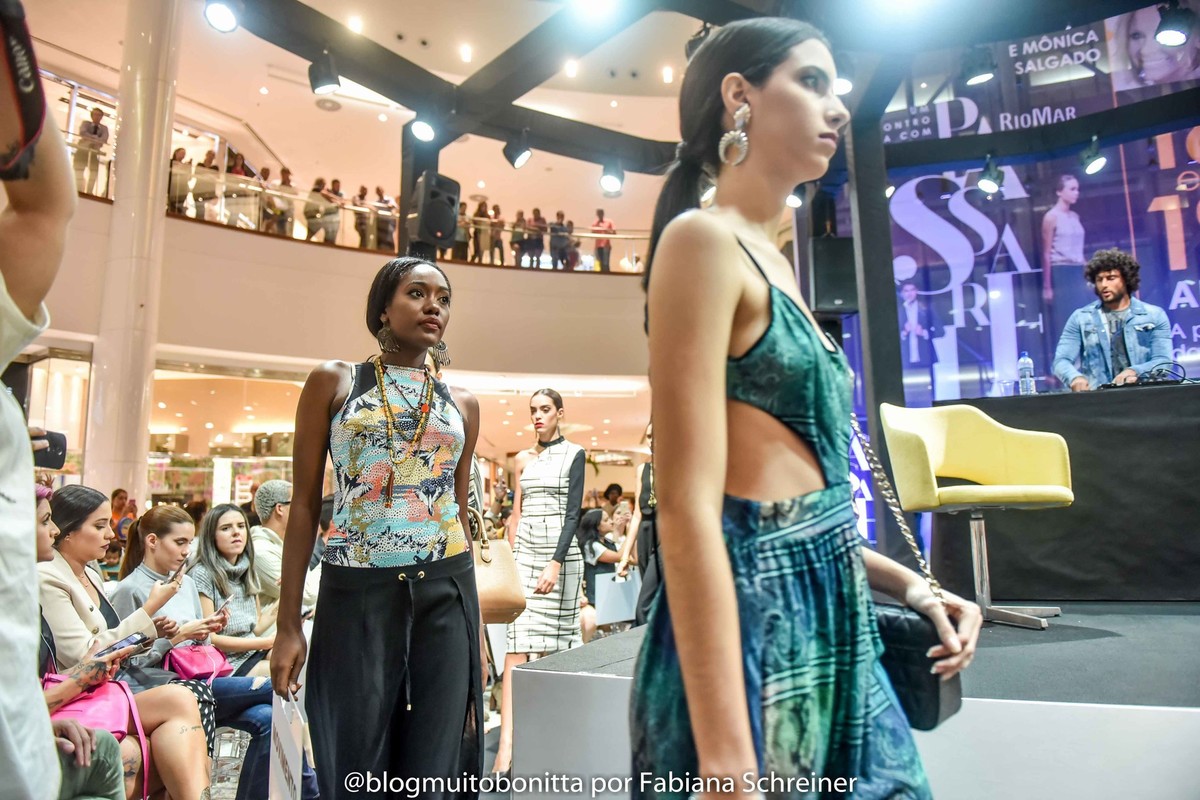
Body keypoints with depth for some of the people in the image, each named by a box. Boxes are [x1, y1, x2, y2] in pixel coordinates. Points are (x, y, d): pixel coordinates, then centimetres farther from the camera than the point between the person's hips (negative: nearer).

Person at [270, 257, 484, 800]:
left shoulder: (462, 404, 10)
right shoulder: (334, 382, 3)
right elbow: (305, 505, 2)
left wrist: (476, 623, 13)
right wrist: (288, 623, -2)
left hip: (445, 594, 3)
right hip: (355, 594, -2)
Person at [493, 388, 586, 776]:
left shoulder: (573, 454, -2)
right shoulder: (523, 458, 12)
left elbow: (573, 512, -10)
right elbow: (516, 513, 13)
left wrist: (555, 564, -18)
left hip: (559, 552, -3)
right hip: (524, 552, 4)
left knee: (549, 646, 5)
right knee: (516, 645, -5)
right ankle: (507, 744, -7)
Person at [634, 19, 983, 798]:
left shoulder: (772, 259, 14)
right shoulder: (704, 240, -12)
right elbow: (689, 506, -21)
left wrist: (905, 583, 15)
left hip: (830, 620, 9)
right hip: (751, 617, -9)